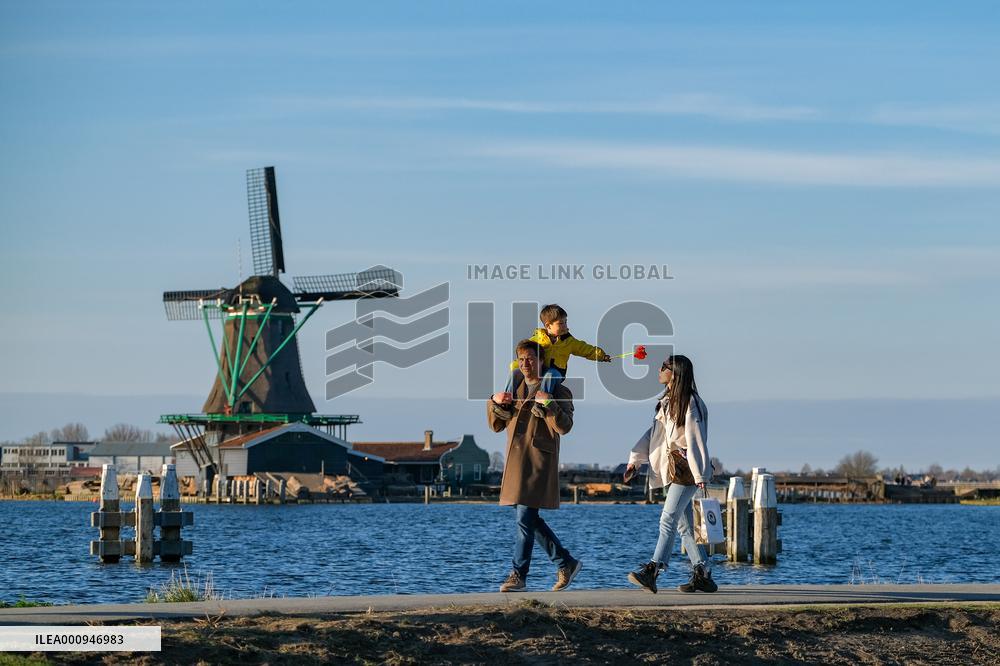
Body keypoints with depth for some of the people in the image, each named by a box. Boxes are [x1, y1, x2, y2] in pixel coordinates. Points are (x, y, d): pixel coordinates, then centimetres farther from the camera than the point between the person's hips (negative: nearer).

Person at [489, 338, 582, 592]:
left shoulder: (557, 391, -1)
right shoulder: (514, 389, 18)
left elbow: (564, 427, -13)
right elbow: (496, 425, 19)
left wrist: (549, 404, -27)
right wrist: (495, 402, 1)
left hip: (539, 462, -7)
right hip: (515, 462, 7)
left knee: (525, 518, -12)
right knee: (529, 520, 8)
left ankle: (518, 574, -9)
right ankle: (566, 564, 20)